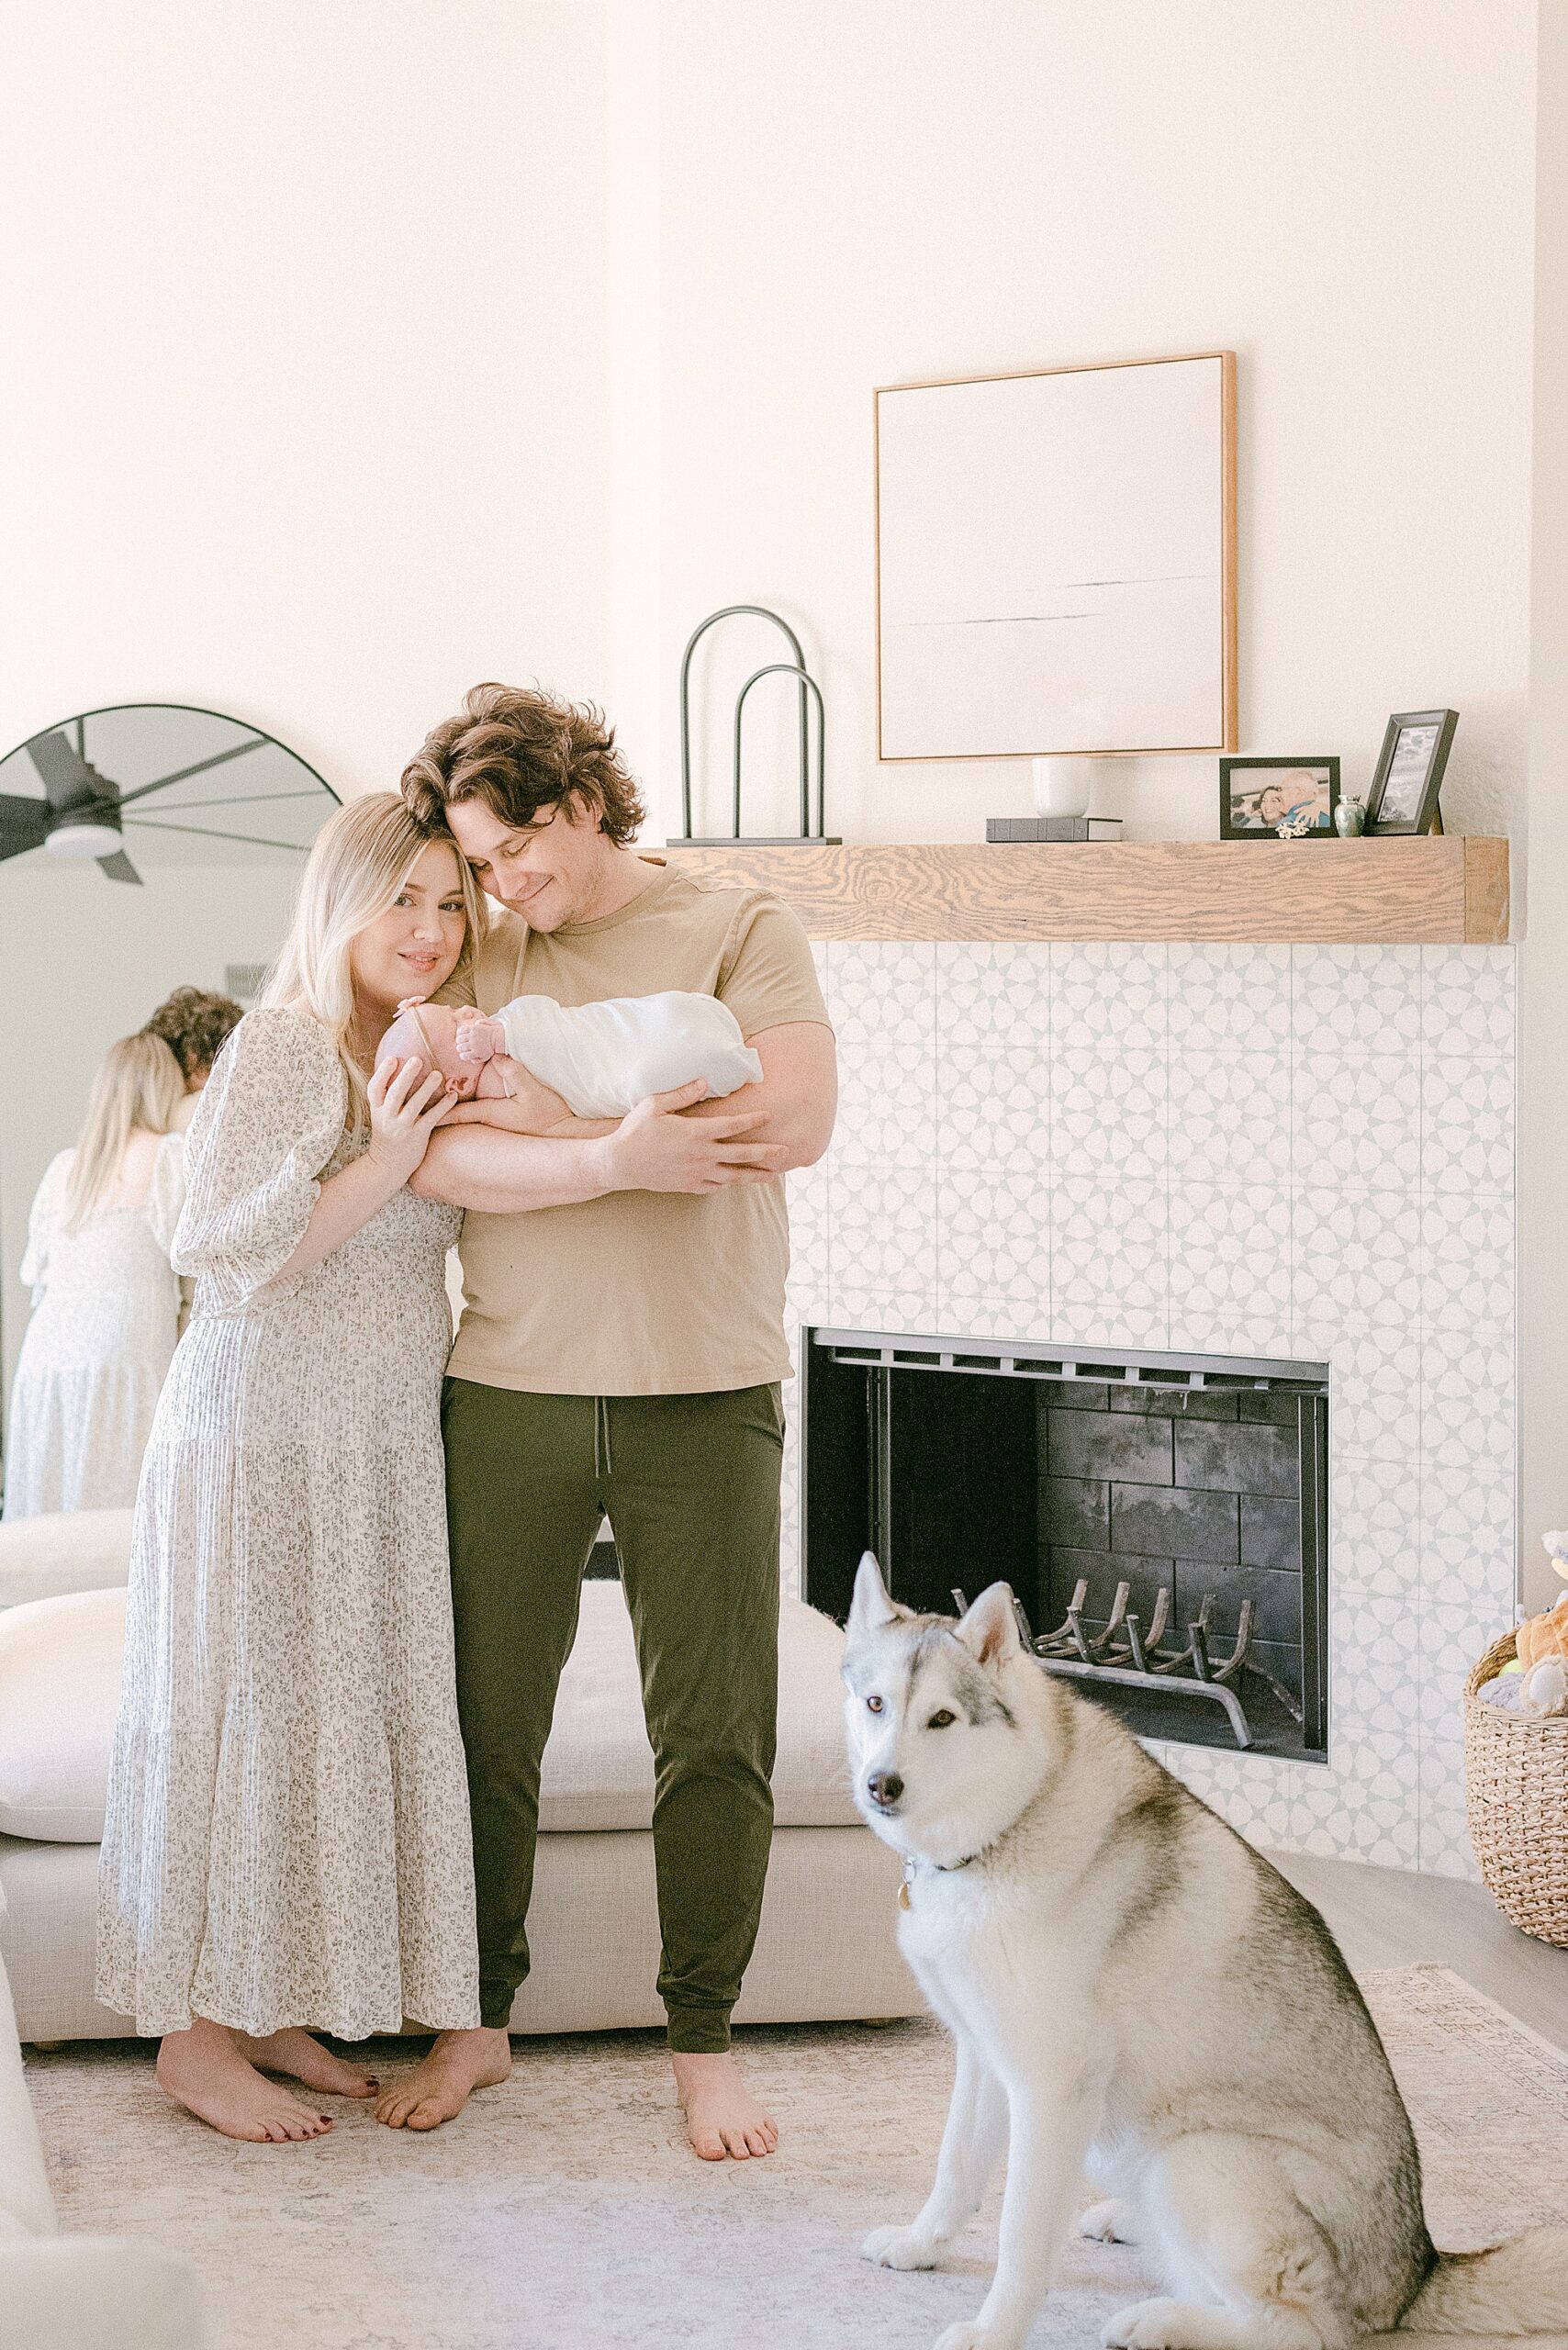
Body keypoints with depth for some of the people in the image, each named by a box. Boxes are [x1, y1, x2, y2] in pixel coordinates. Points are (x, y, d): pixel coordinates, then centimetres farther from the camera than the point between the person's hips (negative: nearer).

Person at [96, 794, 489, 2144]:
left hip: (383, 1451, 8)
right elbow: (221, 1248, -19)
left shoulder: (420, 1059, 12)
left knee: (345, 1720, 10)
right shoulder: (284, 1047, -13)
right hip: (264, 1439, -8)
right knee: (246, 1721, -3)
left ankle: (270, 2011, 20)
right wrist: (385, 1161, -22)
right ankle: (196, 2035, 7)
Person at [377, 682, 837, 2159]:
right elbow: (439, 1161, -5)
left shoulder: (739, 933, 2)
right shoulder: (477, 964, 9)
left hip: (702, 1396, -2)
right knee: (486, 1723, 7)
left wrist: (515, 1103, -12)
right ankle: (481, 2021, 23)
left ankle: (702, 2041, 17)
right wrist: (614, 1158, -22)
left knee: (714, 1735, 3)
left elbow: (796, 1120, -15)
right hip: (508, 1393, 2)